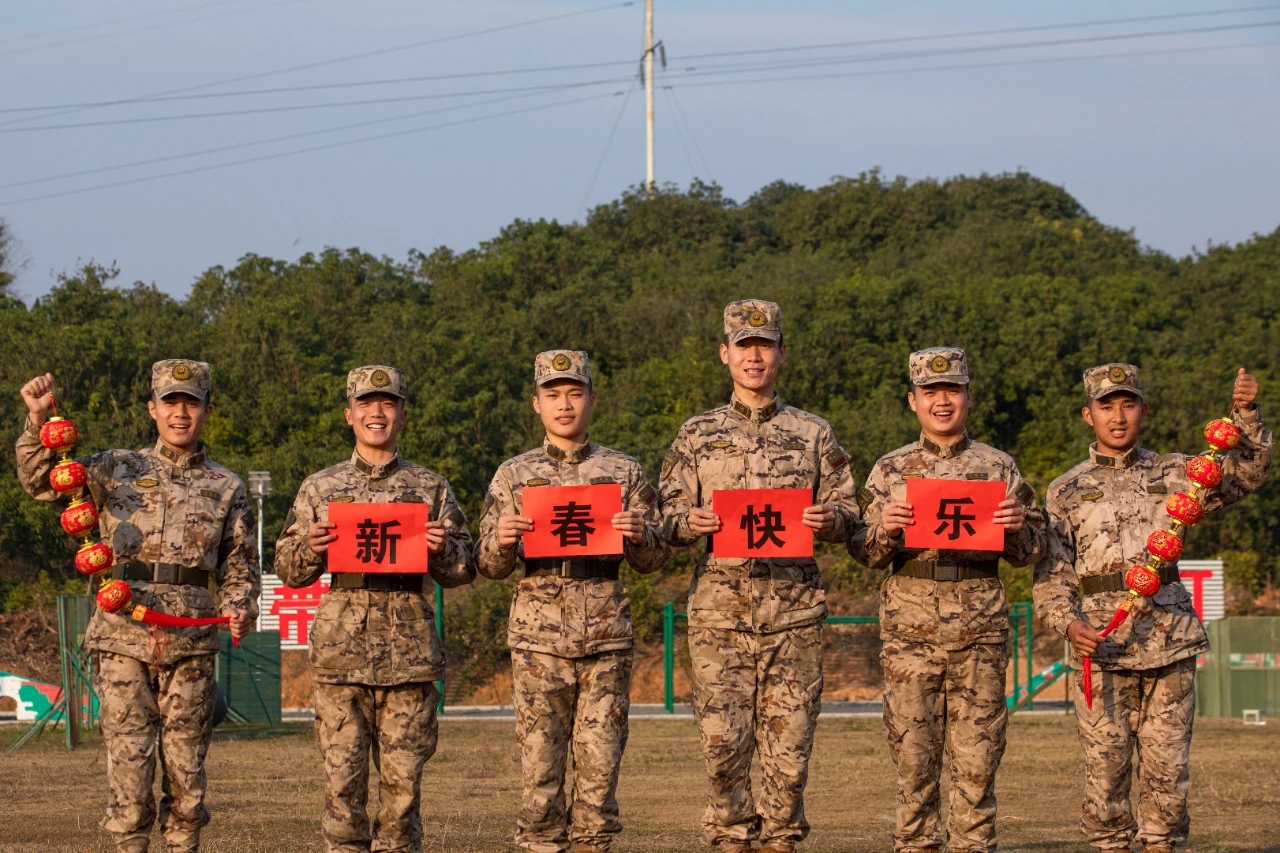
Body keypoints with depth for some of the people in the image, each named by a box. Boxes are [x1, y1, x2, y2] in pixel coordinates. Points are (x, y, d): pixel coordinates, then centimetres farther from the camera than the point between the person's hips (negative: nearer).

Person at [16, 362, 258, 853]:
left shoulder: (226, 489, 12)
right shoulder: (117, 470, 9)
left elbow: (240, 567, 15)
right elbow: (43, 481, 3)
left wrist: (239, 608, -6)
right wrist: (38, 420, -12)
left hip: (191, 647, 1)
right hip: (123, 641, -1)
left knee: (186, 767, 5)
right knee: (128, 765, -4)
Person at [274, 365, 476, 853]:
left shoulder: (431, 489, 10)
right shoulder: (319, 489, 12)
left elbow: (463, 572, 12)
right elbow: (289, 572, 13)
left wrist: (442, 549, -9)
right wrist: (309, 547, -8)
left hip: (410, 653, 0)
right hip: (340, 652, 0)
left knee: (402, 780, 1)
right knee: (342, 779, -3)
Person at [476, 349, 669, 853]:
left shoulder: (624, 472, 10)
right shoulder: (514, 476, 10)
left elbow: (653, 561, 11)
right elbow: (490, 567, 9)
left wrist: (641, 535, -12)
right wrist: (502, 541, -13)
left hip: (607, 637, 0)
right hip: (539, 636, 0)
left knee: (599, 764, -1)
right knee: (540, 766, -3)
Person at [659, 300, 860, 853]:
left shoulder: (813, 434, 11)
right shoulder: (697, 435, 12)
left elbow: (849, 513, 11)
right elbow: (667, 519, 11)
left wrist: (830, 519, -12)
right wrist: (688, 523, -12)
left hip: (794, 608, 0)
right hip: (720, 606, 0)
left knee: (788, 748, -2)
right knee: (724, 744, -5)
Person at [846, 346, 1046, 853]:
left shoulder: (997, 467, 10)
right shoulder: (890, 470, 10)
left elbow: (1030, 554, 12)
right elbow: (865, 555, 9)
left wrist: (1016, 529, -10)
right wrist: (885, 531, -12)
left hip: (980, 635, 0)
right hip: (910, 634, 0)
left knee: (976, 758, -1)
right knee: (914, 755, 0)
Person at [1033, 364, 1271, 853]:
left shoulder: (1172, 474, 14)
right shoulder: (1067, 490, 11)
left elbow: (1248, 474, 8)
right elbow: (1051, 572, 6)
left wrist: (1248, 415, -8)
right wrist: (1068, 623, -12)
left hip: (1170, 640, 1)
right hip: (1103, 641, -1)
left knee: (1168, 763, 1)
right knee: (1106, 765, -3)